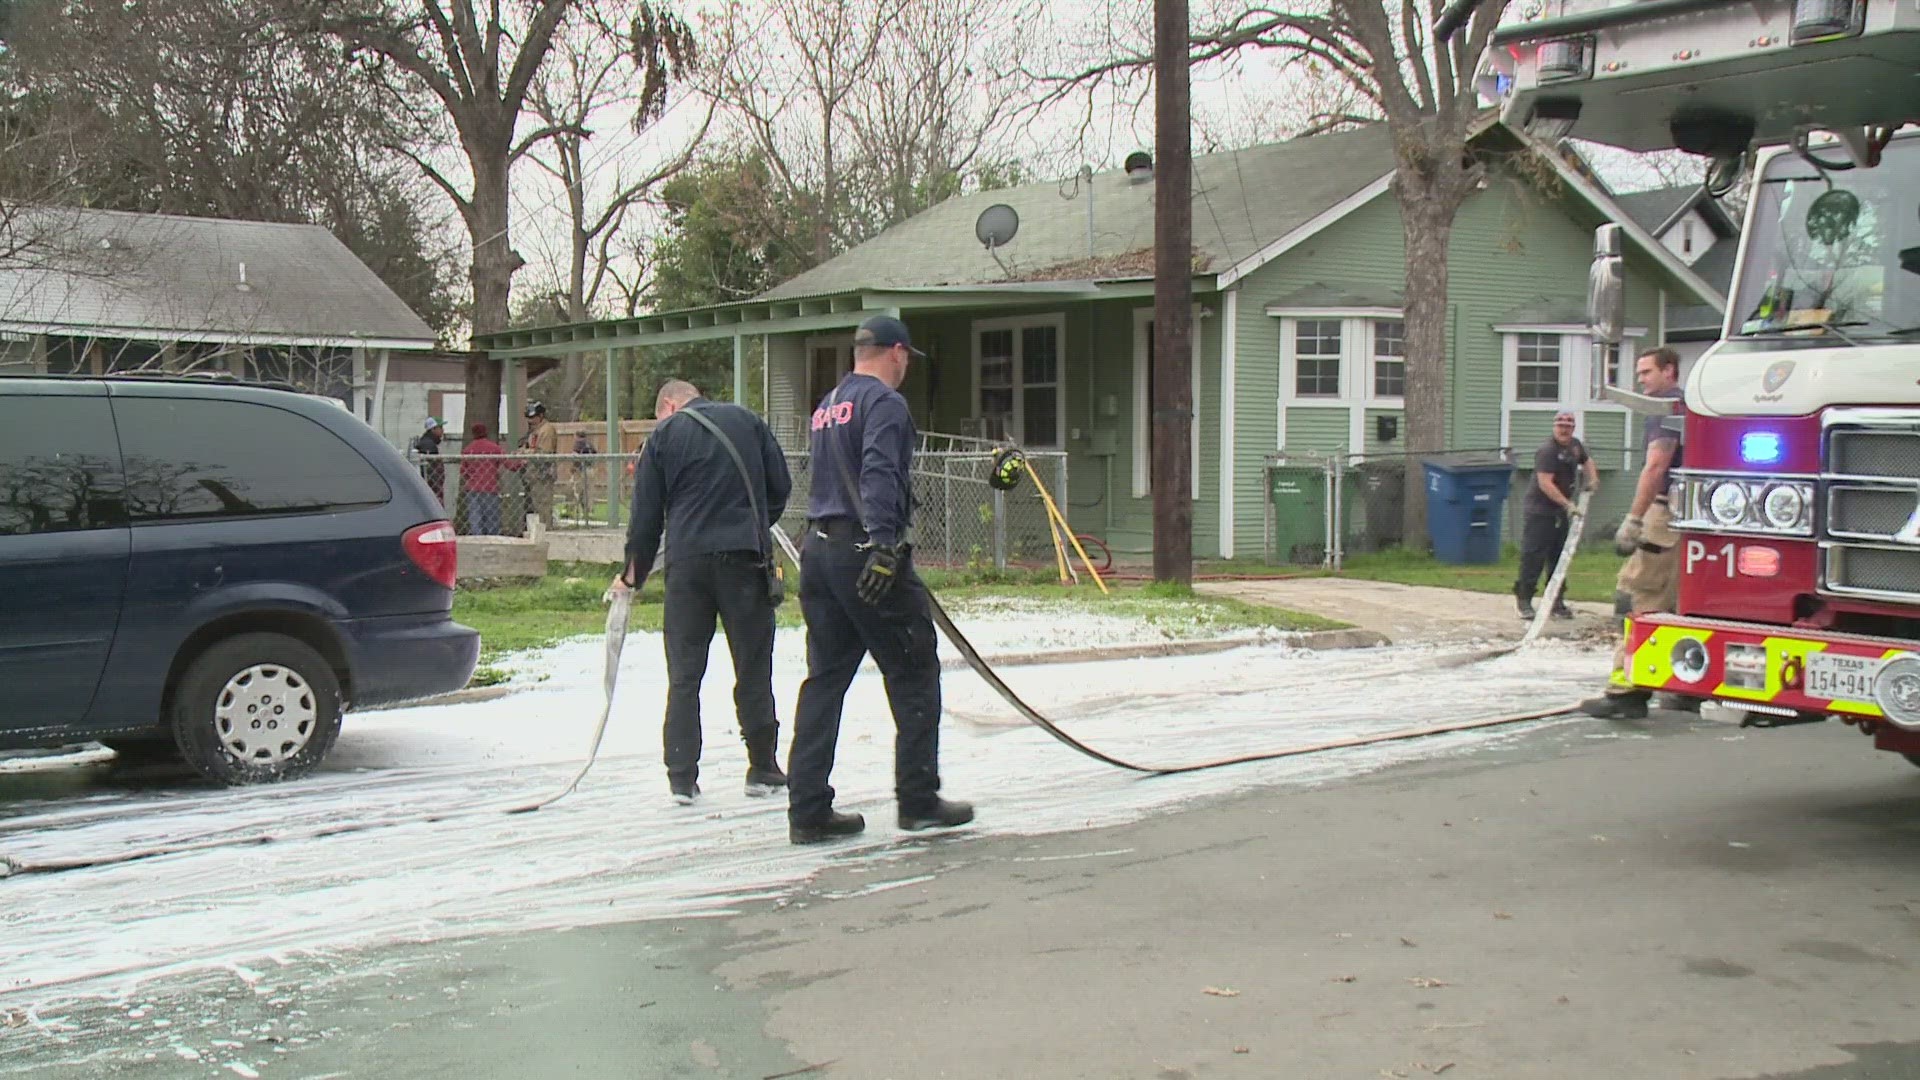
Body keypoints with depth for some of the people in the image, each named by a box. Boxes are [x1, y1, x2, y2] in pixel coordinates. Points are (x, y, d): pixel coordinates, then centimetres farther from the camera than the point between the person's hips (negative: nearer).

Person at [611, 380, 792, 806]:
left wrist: (633, 574, 17)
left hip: (687, 562, 0)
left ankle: (682, 777, 4)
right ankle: (763, 770, 14)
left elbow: (646, 515, 7)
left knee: (684, 673, 5)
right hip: (745, 558, 1)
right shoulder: (748, 420, 11)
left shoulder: (663, 435, 8)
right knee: (753, 667, 8)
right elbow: (780, 486, 11)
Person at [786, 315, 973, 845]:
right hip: (864, 550, -9)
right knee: (914, 673, 2)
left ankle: (808, 811, 8)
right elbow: (879, 473, -21)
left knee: (825, 678, 9)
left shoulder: (825, 407, 21)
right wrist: (884, 546, -28)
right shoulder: (884, 401, -7)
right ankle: (918, 801, 7)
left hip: (818, 550, 9)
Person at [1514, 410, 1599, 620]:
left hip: (1561, 512, 9)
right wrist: (1567, 504, -28)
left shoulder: (1576, 445, 9)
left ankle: (1557, 602, 17)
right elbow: (1545, 483, -25)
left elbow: (1587, 460, 33)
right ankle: (1524, 600, 0)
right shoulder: (1547, 451, -18)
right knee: (1533, 555, -7)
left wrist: (1593, 478, 14)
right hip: (1540, 510, -8)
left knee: (1559, 556, 11)